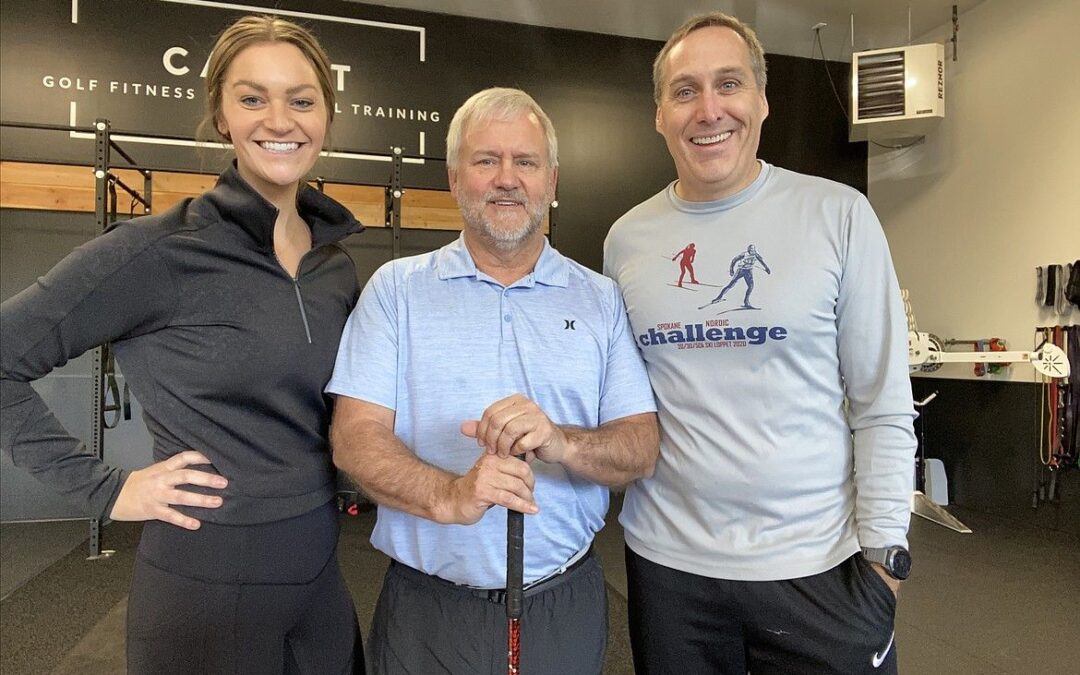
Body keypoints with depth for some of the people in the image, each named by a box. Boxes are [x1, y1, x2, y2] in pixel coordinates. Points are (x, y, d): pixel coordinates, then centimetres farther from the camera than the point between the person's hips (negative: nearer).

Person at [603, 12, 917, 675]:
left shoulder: (838, 215, -6)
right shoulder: (627, 238, 1)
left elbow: (883, 404, -5)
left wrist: (883, 552, -6)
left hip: (818, 566, -2)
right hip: (667, 558, 2)